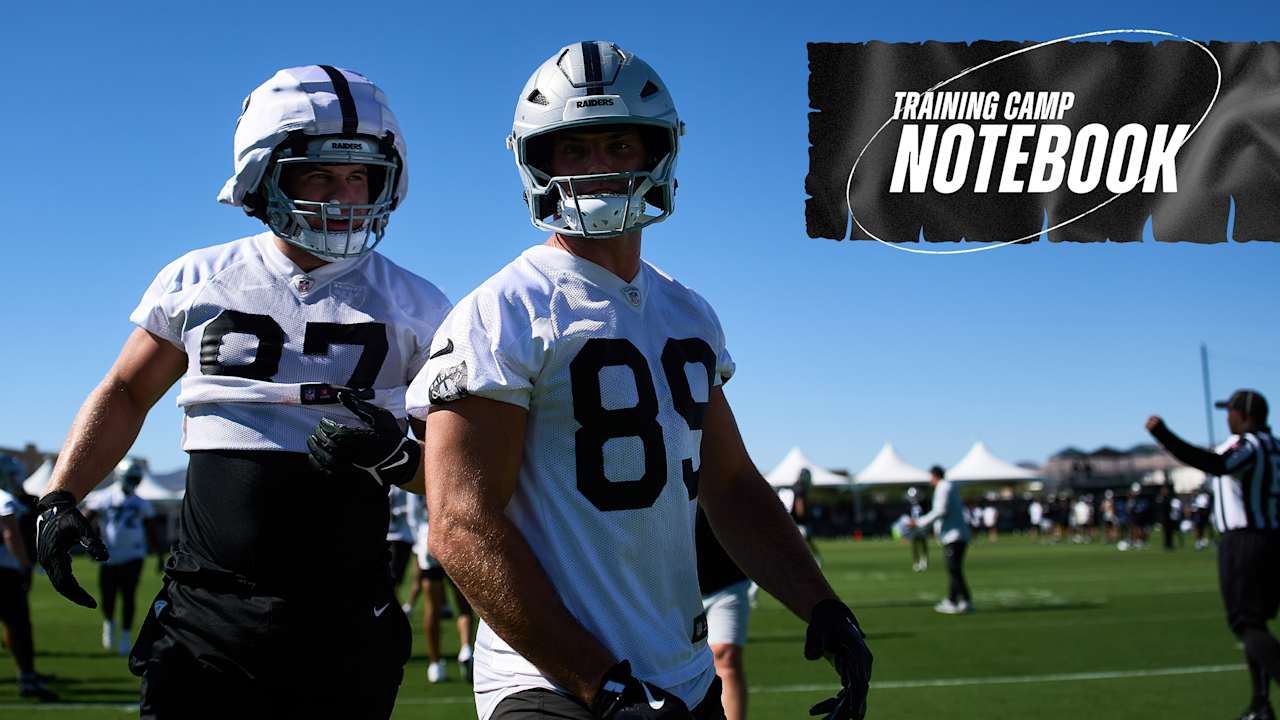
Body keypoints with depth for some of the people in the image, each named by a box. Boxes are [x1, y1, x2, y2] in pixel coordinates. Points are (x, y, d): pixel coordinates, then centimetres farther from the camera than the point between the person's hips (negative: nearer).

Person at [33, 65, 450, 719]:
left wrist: (398, 457, -14)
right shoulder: (197, 283, 6)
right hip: (207, 612, 0)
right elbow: (125, 394, 18)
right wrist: (60, 497, 7)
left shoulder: (411, 308, 3)